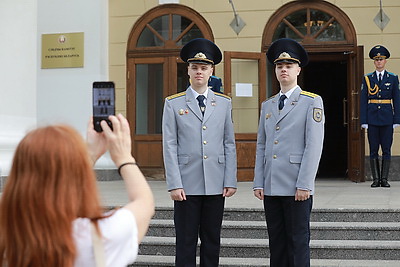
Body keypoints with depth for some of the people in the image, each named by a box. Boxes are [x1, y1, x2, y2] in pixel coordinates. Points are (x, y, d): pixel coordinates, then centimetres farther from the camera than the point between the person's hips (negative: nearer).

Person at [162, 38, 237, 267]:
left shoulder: (224, 103, 9)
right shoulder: (173, 103, 2)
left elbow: (229, 145, 8)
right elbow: (169, 146, -2)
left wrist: (231, 181, 1)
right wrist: (174, 185, -9)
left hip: (216, 185, 2)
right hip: (187, 185, -2)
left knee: (212, 241, 9)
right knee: (186, 242, 2)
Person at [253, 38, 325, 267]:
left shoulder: (312, 102, -2)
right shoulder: (268, 105, 16)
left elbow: (314, 145, -9)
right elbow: (261, 147, 15)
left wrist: (304, 184, -15)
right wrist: (258, 183, 7)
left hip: (297, 187, -5)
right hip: (271, 187, 6)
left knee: (298, 241, 0)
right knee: (276, 242, 11)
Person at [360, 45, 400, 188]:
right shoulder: (367, 79, 7)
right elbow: (363, 100, 5)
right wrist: (364, 121, -2)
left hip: (387, 119, 0)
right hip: (372, 119, 0)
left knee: (386, 150, 0)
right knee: (373, 150, 1)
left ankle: (384, 179, 5)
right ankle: (376, 179, 6)